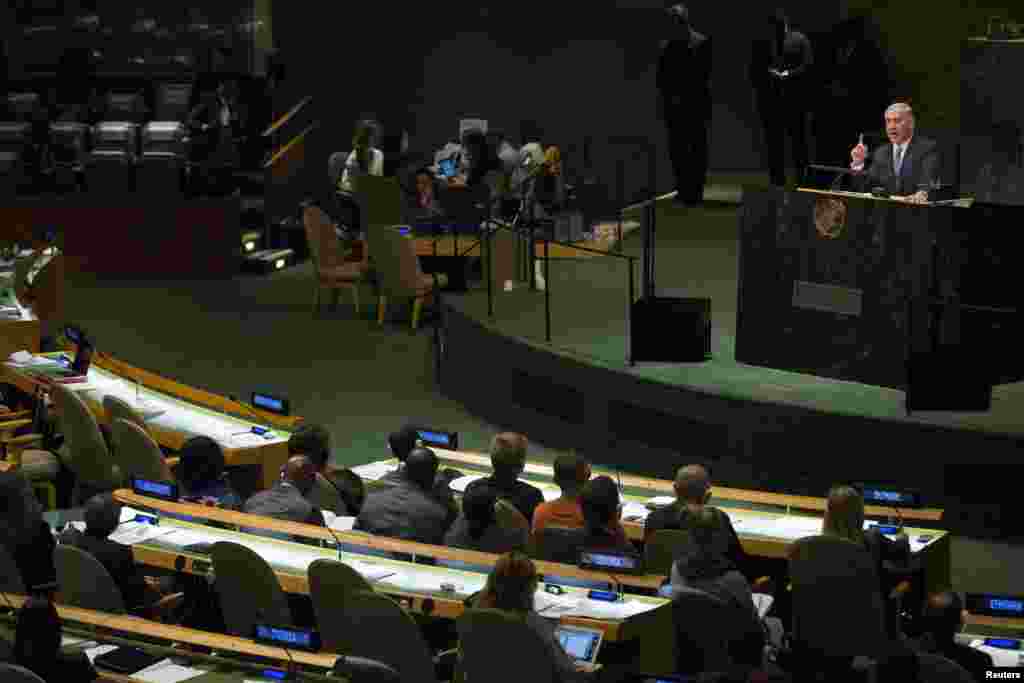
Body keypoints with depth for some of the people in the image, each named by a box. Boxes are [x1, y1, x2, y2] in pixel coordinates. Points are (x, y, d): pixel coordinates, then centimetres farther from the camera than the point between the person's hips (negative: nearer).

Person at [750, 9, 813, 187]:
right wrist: (768, 73, -7)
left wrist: (788, 74, -13)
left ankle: (802, 178, 3)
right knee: (773, 141, 2)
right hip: (769, 99, 2)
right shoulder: (761, 43, 11)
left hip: (795, 99, -2)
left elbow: (808, 64, -3)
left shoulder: (799, 40, 5)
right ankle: (777, 181, 6)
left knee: (798, 138, -2)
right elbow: (754, 70, 10)